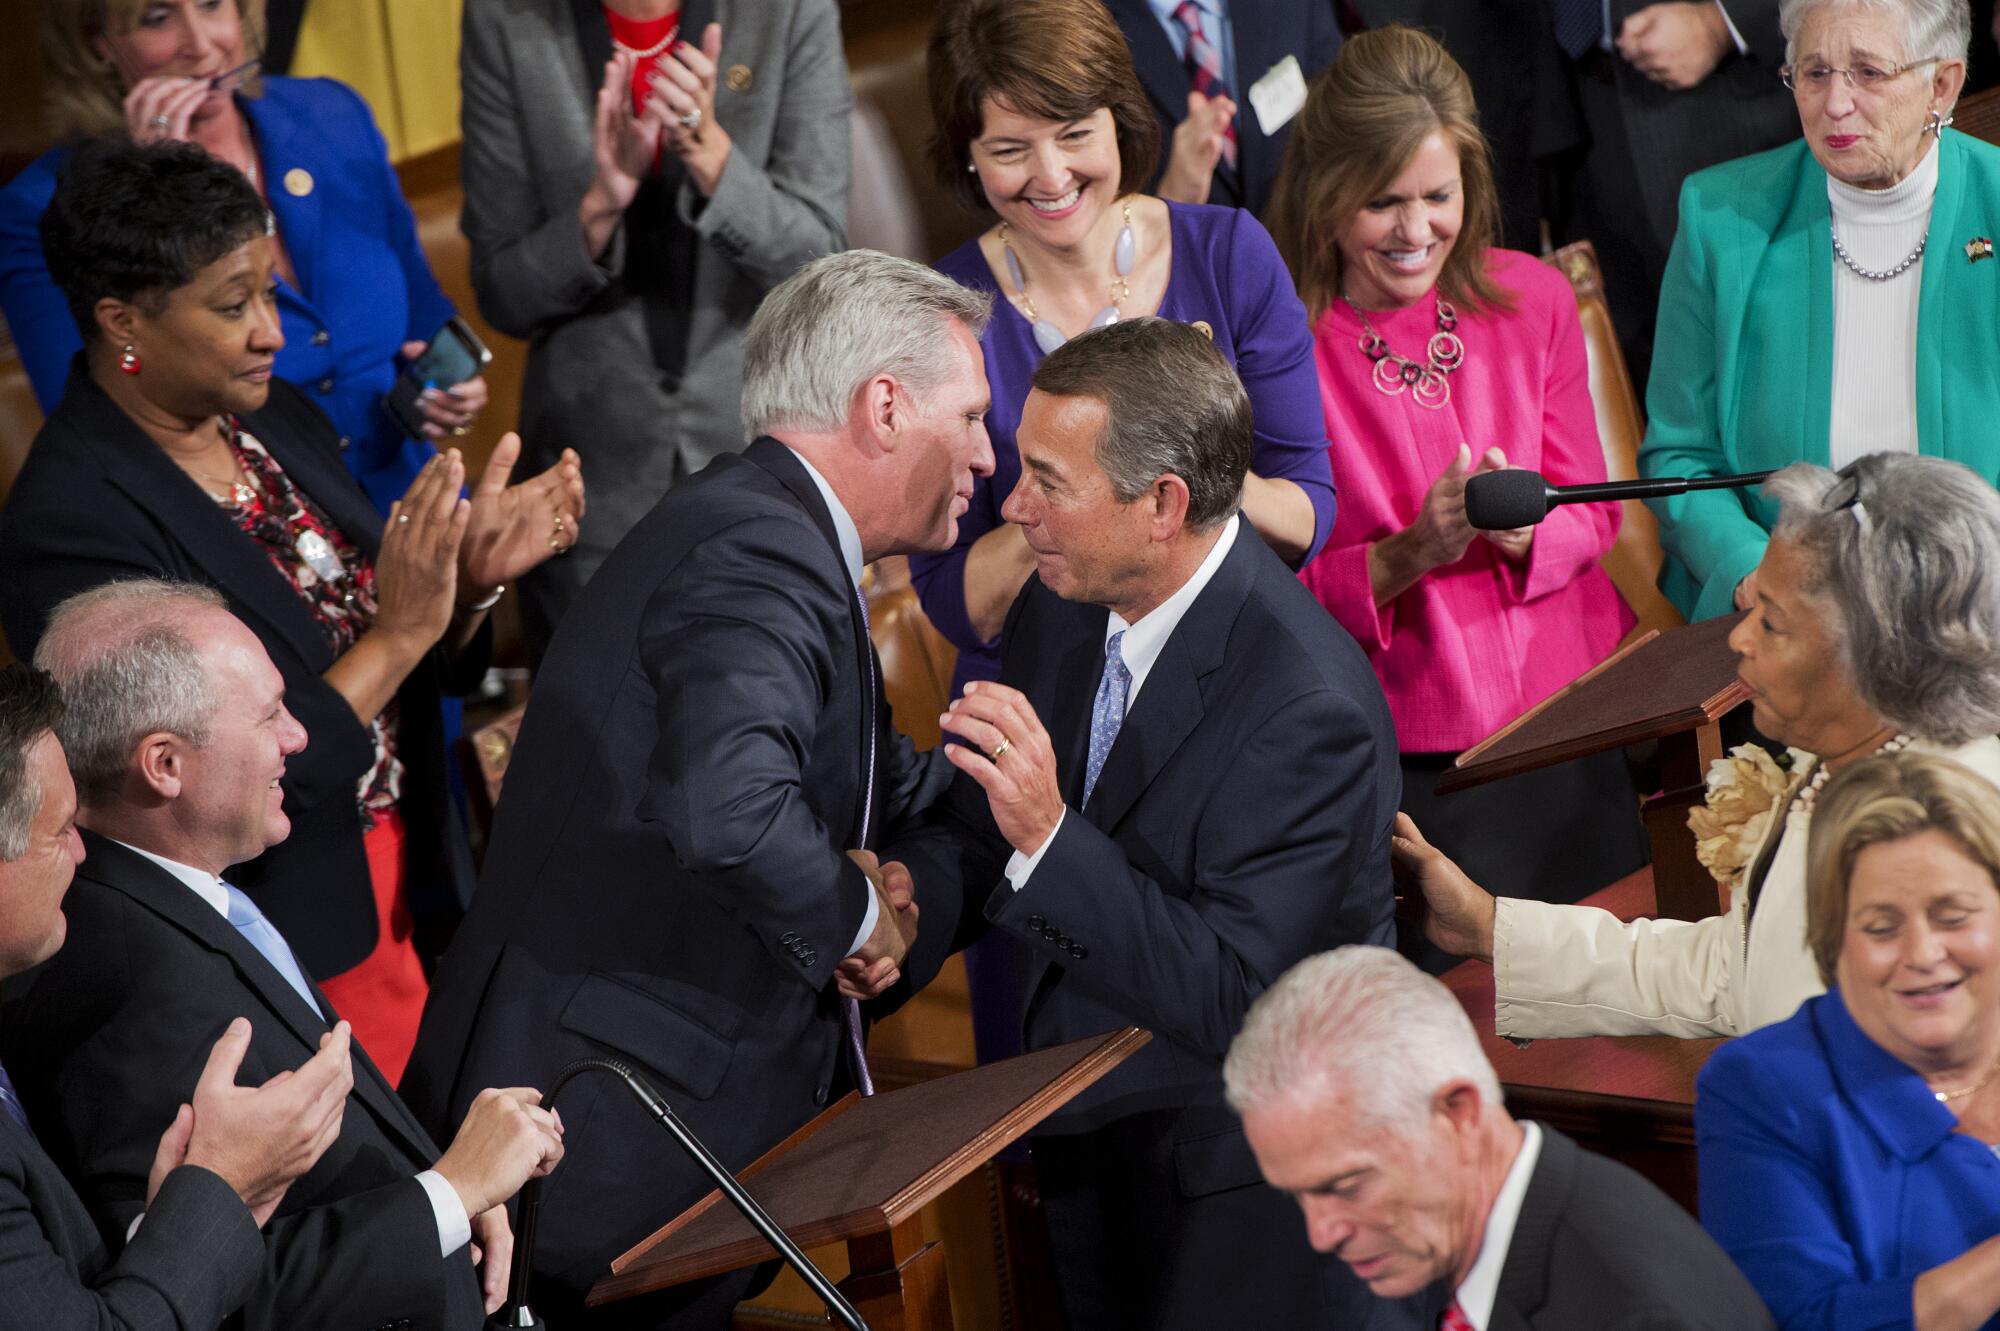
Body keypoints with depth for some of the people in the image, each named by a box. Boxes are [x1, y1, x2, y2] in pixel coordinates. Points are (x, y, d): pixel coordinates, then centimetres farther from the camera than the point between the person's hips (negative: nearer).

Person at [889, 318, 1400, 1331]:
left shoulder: (1310, 711, -28)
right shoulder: (1064, 609, -5)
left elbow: (1226, 1000, -29)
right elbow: (980, 833, 6)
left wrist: (1050, 836, -38)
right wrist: (908, 902, -16)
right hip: (1083, 1133, 7)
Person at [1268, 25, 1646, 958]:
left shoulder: (1532, 299, 3)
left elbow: (1593, 513, 7)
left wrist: (1523, 529, -16)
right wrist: (1408, 556, -25)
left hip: (1570, 724, 4)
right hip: (1401, 765, -4)